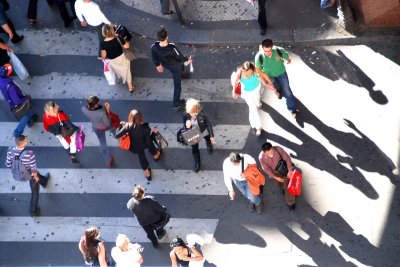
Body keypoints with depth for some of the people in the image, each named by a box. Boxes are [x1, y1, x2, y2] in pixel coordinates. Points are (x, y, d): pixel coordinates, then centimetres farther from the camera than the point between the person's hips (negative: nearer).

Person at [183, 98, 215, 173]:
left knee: (208, 140, 33)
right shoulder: (185, 115, -30)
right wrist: (187, 126, -39)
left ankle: (209, 146, 74)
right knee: (194, 149, 18)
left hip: (204, 132, -1)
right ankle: (197, 163, 48)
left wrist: (211, 136, -12)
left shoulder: (201, 113, -35)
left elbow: (208, 124, -19)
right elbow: (185, 126, -12)